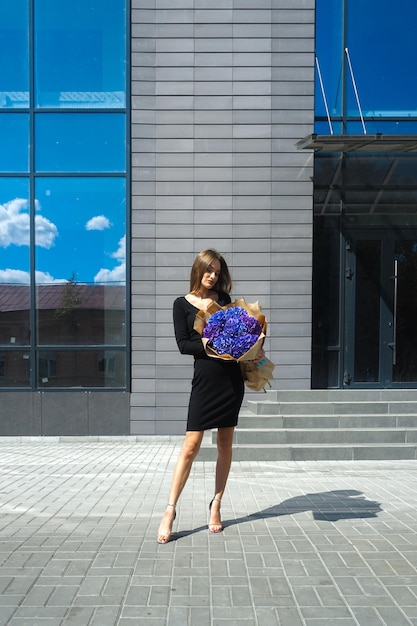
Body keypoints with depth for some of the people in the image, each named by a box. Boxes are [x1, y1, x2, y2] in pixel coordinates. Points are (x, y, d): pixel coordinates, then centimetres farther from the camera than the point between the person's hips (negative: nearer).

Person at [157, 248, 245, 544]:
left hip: (232, 378, 3)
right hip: (205, 378, -2)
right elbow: (183, 344, -5)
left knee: (225, 444, 8)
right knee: (191, 445, -5)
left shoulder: (224, 298, 9)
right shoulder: (182, 304, 4)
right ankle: (170, 510, 4)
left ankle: (216, 505, 21)